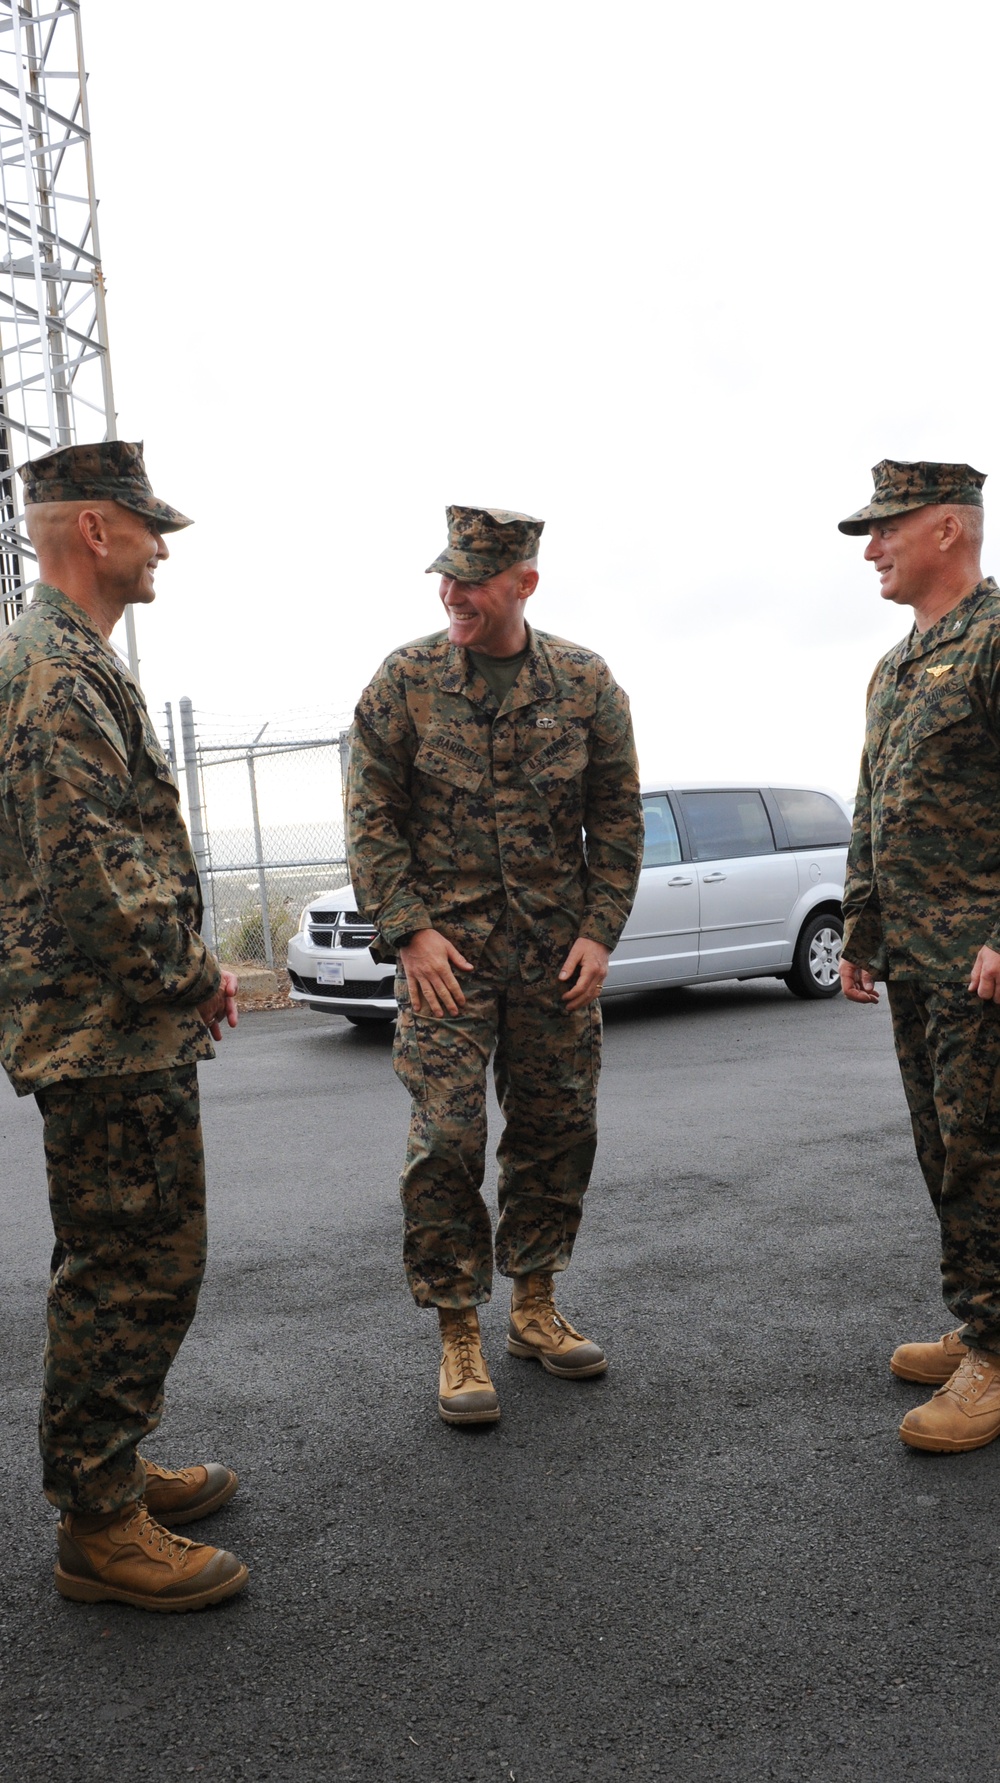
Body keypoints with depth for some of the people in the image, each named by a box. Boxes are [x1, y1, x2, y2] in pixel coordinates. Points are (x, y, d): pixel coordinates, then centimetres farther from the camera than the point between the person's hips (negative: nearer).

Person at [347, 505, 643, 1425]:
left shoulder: (585, 682, 2)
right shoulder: (405, 678, -2)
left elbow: (617, 814, 6)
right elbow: (372, 815, -1)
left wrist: (600, 929, -2)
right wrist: (409, 929, -10)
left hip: (557, 941, 3)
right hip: (446, 939, -2)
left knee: (558, 1127, 9)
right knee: (447, 1135, -5)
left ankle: (534, 1306, 27)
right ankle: (459, 1335, 10)